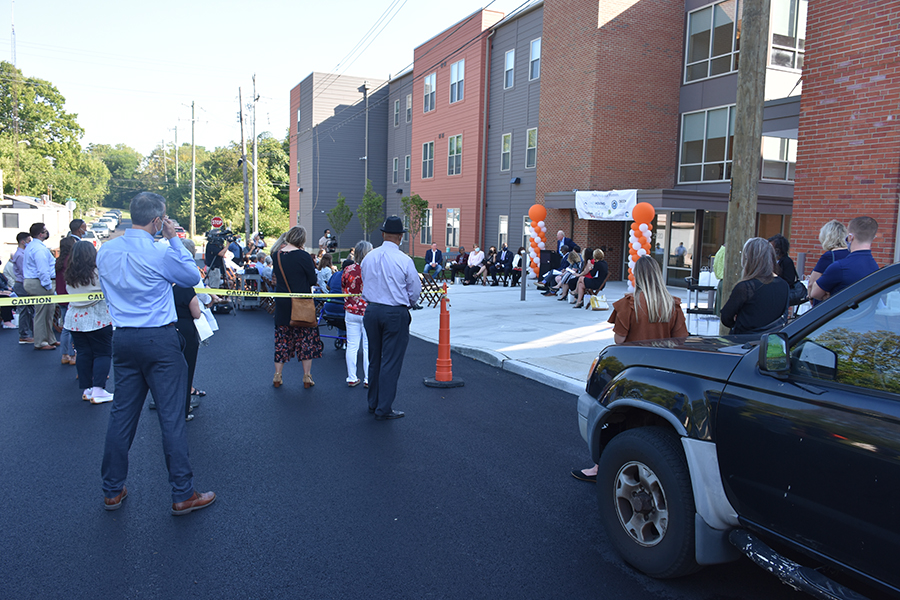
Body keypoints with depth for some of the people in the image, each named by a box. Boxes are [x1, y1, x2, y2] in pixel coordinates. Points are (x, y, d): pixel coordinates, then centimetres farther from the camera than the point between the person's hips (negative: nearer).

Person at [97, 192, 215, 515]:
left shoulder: (105, 251, 4)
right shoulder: (160, 252, -15)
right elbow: (193, 276, 1)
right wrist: (174, 239, 2)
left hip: (123, 339, 6)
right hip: (160, 340, -6)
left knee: (122, 414, 14)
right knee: (171, 416, 0)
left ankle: (112, 491, 25)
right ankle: (183, 495, 8)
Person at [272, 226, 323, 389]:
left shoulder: (277, 255, 1)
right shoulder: (303, 256, -15)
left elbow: (277, 277, 11)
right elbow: (313, 280, -9)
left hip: (282, 304, 4)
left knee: (282, 339, 13)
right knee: (306, 339, 7)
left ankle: (277, 376, 16)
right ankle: (307, 377, 10)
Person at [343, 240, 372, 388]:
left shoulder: (347, 270, -3)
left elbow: (343, 290, 7)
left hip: (351, 312, 3)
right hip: (369, 313, -3)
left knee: (352, 346, 10)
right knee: (368, 346, 7)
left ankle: (352, 378, 17)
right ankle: (368, 379, 14)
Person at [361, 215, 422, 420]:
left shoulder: (368, 258, 1)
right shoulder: (404, 261, -13)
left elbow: (365, 284, 11)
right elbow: (415, 291, -4)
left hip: (372, 310, 5)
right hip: (396, 313, -5)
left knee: (374, 359, 17)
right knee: (391, 362, 2)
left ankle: (373, 403, 28)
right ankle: (384, 409, 7)